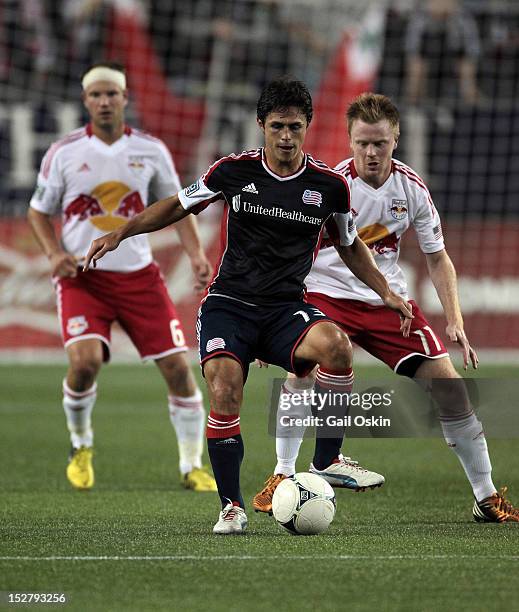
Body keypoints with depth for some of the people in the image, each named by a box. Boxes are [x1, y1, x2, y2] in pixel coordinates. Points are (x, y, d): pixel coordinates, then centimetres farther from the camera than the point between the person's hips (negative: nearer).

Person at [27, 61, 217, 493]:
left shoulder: (151, 150, 2)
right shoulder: (64, 153, -1)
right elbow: (39, 211, 8)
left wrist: (197, 255, -4)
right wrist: (55, 253, -10)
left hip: (138, 275, 2)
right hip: (83, 276, -2)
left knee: (177, 365, -5)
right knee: (85, 361, -23)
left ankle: (193, 465, 10)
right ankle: (81, 445, 6)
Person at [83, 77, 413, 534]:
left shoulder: (330, 185, 0)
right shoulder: (234, 171, -2)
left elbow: (349, 246, 18)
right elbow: (179, 206, 13)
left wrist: (385, 293, 8)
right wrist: (121, 232, 2)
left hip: (286, 310, 1)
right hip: (229, 304, -1)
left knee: (337, 345, -32)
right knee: (224, 395, -24)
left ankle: (326, 465, -18)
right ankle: (232, 507, -8)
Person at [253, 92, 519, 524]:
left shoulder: (412, 188, -4)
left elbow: (438, 259, 7)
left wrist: (455, 323, -3)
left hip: (388, 300, 3)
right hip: (327, 293, -3)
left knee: (449, 385, -5)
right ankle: (282, 478, -17)